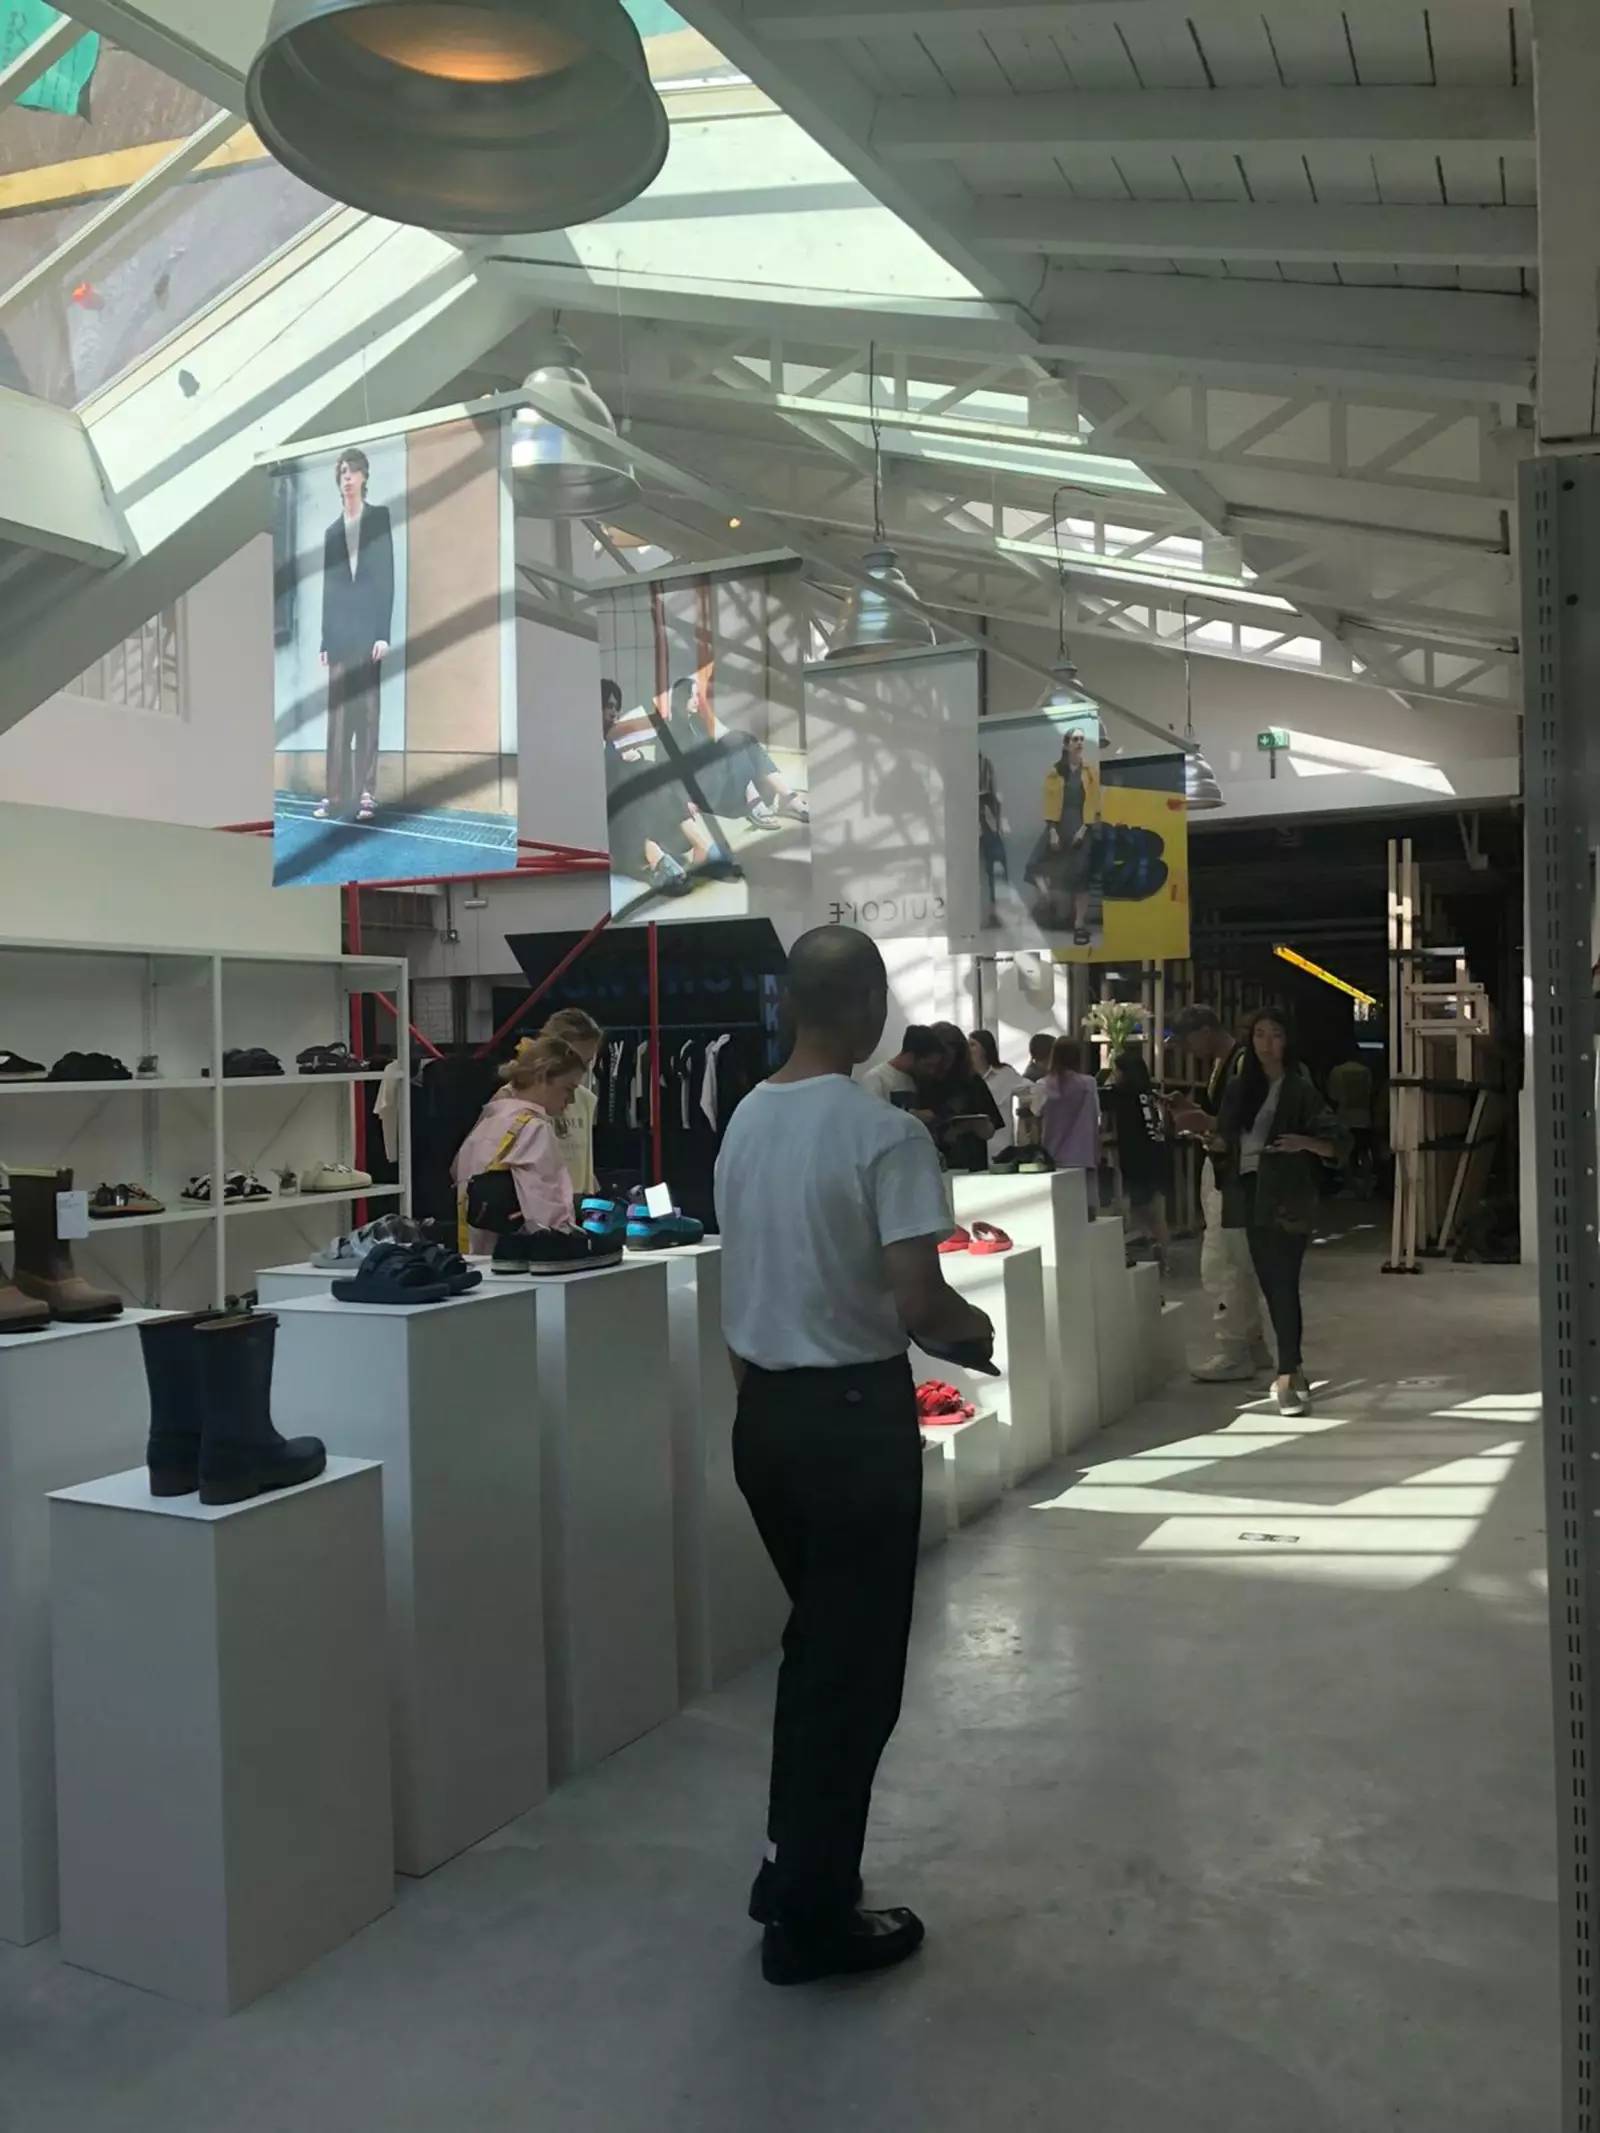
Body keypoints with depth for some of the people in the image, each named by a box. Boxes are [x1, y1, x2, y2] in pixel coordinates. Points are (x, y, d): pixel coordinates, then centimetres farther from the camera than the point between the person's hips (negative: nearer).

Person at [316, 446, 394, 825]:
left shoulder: (380, 518, 3)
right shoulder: (332, 530, 16)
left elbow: (388, 577, -3)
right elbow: (327, 588, 15)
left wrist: (384, 633, -10)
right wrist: (325, 641, 8)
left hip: (369, 627, -4)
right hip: (339, 632, 4)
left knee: (368, 710, -2)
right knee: (338, 713, 2)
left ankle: (366, 794, 1)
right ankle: (336, 794, 4)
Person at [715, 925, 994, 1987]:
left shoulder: (745, 1122, 5)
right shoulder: (885, 1132, -18)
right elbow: (919, 1305, -22)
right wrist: (977, 1325, -2)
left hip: (762, 1406, 8)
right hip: (851, 1413, -7)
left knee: (815, 1639, 24)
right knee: (856, 1661, 7)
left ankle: (793, 1867, 35)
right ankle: (813, 1916, 19)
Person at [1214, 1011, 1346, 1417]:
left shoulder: (1300, 1089, -3)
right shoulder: (1239, 1088, 12)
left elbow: (1339, 1141, -6)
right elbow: (1227, 1140, 17)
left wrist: (1304, 1142, -21)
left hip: (1288, 1198, -5)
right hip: (1252, 1196, 5)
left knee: (1284, 1283, -10)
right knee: (1270, 1285, 9)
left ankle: (1287, 1379, -9)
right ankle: (1293, 1367, 21)